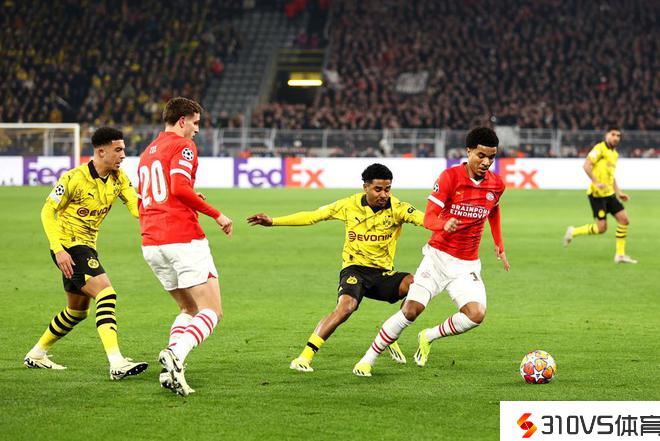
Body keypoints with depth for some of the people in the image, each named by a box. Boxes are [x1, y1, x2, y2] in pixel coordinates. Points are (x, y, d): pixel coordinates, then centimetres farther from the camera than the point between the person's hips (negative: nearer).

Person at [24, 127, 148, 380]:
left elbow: (137, 207, -8)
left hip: (86, 246, 9)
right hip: (68, 247, -9)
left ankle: (36, 355, 35)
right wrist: (58, 250, -21)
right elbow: (47, 212, -12)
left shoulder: (118, 178, 2)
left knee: (77, 310, 19)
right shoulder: (75, 178, -17)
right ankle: (116, 364, -31)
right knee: (106, 294, -23)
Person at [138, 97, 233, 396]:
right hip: (183, 239, -8)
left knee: (189, 309, 20)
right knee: (212, 310, -5)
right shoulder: (182, 146, -3)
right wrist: (216, 214, -13)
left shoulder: (147, 152, 23)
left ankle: (171, 364, -3)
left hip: (150, 243, 8)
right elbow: (180, 187, -19)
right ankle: (176, 355, -30)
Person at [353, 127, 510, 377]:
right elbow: (429, 218, -17)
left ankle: (429, 337, 7)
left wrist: (499, 245, 22)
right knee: (411, 309, -16)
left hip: (467, 265, 3)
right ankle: (368, 359, 0)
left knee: (476, 314, -20)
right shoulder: (450, 177, -12)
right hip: (438, 257, -3)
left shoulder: (496, 185, 1)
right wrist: (444, 224, -39)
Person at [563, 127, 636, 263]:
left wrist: (618, 192, 22)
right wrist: (597, 183, -27)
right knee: (602, 227, -10)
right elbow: (586, 165, -19)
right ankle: (573, 232, 12)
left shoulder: (614, 154, 18)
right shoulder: (600, 148, -10)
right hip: (597, 194, -8)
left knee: (624, 220, -1)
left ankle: (620, 255, 5)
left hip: (609, 193, 8)